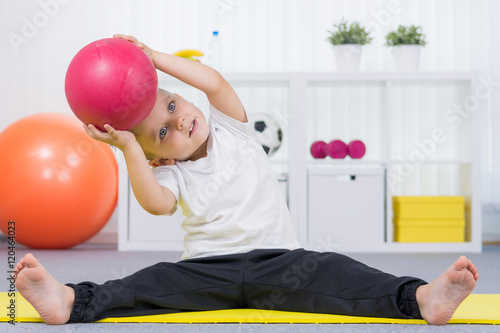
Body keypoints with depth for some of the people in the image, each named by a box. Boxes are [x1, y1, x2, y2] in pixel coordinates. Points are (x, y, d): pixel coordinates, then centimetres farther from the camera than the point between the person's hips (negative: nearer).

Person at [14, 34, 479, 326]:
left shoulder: (229, 128, 9)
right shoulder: (171, 173, 4)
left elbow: (215, 83, -10)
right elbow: (157, 202, -20)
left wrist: (150, 56, -13)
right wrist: (130, 149, -25)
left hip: (274, 260, 0)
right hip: (208, 268, 0)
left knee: (330, 272, -27)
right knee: (155, 282, -27)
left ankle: (420, 297, -47)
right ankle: (70, 302, -46)